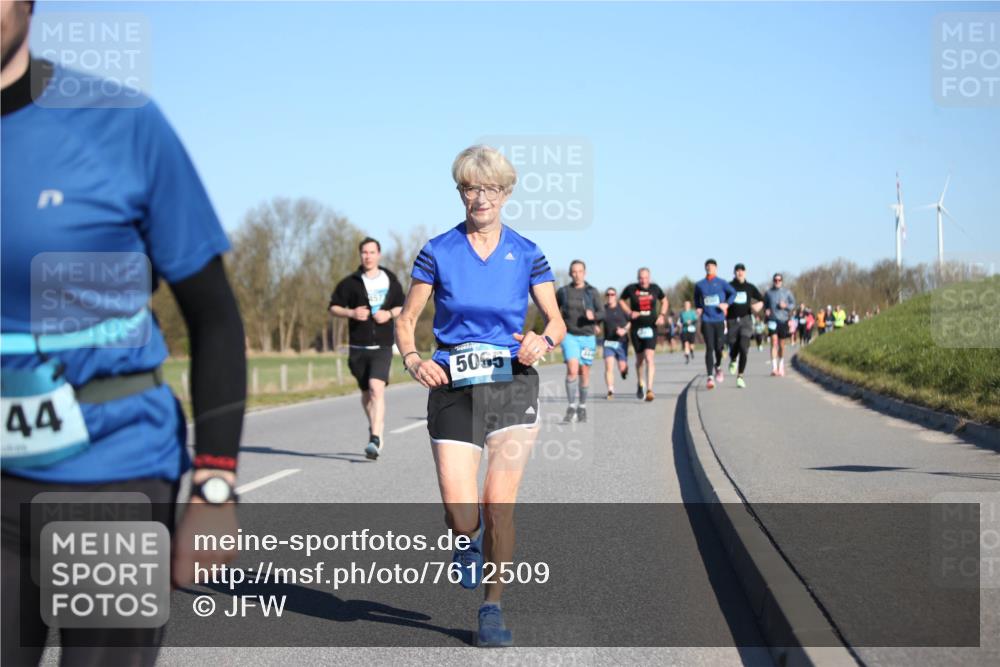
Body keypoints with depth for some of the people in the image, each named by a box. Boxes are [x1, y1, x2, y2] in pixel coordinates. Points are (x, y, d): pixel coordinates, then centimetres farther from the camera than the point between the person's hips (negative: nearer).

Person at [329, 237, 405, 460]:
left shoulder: (391, 281, 7)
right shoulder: (350, 283, 3)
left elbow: (403, 307, 16)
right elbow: (333, 307, 7)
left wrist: (390, 313, -5)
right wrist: (351, 313, -12)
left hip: (382, 347, -2)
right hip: (358, 347, 2)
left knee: (377, 388, -20)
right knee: (366, 392, 13)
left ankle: (375, 440, -25)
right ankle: (374, 429, 37)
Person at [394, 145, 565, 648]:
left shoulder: (526, 254, 4)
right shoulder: (438, 252, 1)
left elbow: (557, 321, 7)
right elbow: (406, 321, 6)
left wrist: (543, 341, -15)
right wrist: (413, 360, -13)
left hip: (512, 385, 1)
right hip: (453, 388, 0)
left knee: (499, 505, -7)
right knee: (462, 516, -10)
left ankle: (492, 608, 13)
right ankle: (470, 540, 28)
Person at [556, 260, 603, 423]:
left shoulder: (592, 292, 2)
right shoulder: (563, 291, 4)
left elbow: (602, 313, -4)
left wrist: (593, 316, -25)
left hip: (587, 336, 1)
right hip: (569, 336, -1)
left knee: (584, 373, 8)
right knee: (572, 369, -19)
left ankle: (582, 407, 25)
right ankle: (572, 407, -17)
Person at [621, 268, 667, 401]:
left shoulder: (655, 288, 2)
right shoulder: (631, 289, -3)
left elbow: (664, 301, 18)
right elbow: (622, 301, 12)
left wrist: (661, 315, 2)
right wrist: (629, 312, -6)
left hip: (651, 327, -1)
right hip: (636, 327, 1)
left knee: (649, 358, -16)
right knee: (640, 358, 13)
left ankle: (649, 389, -21)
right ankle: (640, 384, 38)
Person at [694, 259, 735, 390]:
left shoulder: (721, 283, 3)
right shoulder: (699, 284, 8)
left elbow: (733, 293, 10)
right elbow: (696, 298, 24)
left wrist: (727, 304, -6)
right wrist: (698, 308, 7)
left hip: (720, 320, 0)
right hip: (706, 321, 0)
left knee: (719, 347, 0)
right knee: (709, 348, -9)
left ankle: (718, 366, 32)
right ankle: (710, 377, -10)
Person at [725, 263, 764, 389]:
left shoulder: (750, 287, 7)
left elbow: (761, 300, 16)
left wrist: (759, 305, -8)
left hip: (746, 319, 0)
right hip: (732, 321, 0)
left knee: (744, 348, -16)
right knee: (734, 348, 3)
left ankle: (740, 376, -11)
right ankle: (733, 361, 42)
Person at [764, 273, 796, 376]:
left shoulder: (787, 292, 4)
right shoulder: (769, 293, 5)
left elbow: (793, 303, 8)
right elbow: (765, 305, 16)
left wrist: (786, 306, -11)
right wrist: (766, 310, -5)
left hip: (783, 320, 1)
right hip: (772, 319, -1)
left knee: (782, 345, 9)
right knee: (774, 342, -16)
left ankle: (781, 367, 28)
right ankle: (774, 367, -20)